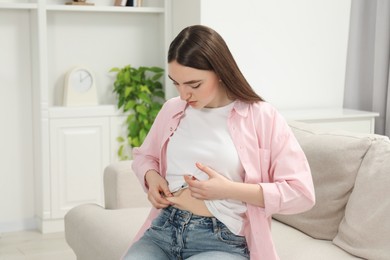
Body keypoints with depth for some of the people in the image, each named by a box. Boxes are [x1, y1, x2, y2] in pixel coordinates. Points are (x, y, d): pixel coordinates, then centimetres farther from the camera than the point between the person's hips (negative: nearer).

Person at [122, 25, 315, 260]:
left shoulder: (261, 118, -4)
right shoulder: (172, 110, 11)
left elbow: (301, 193, -7)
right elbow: (144, 155, 30)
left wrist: (229, 189, -14)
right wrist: (151, 176, 5)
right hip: (164, 229, 5)